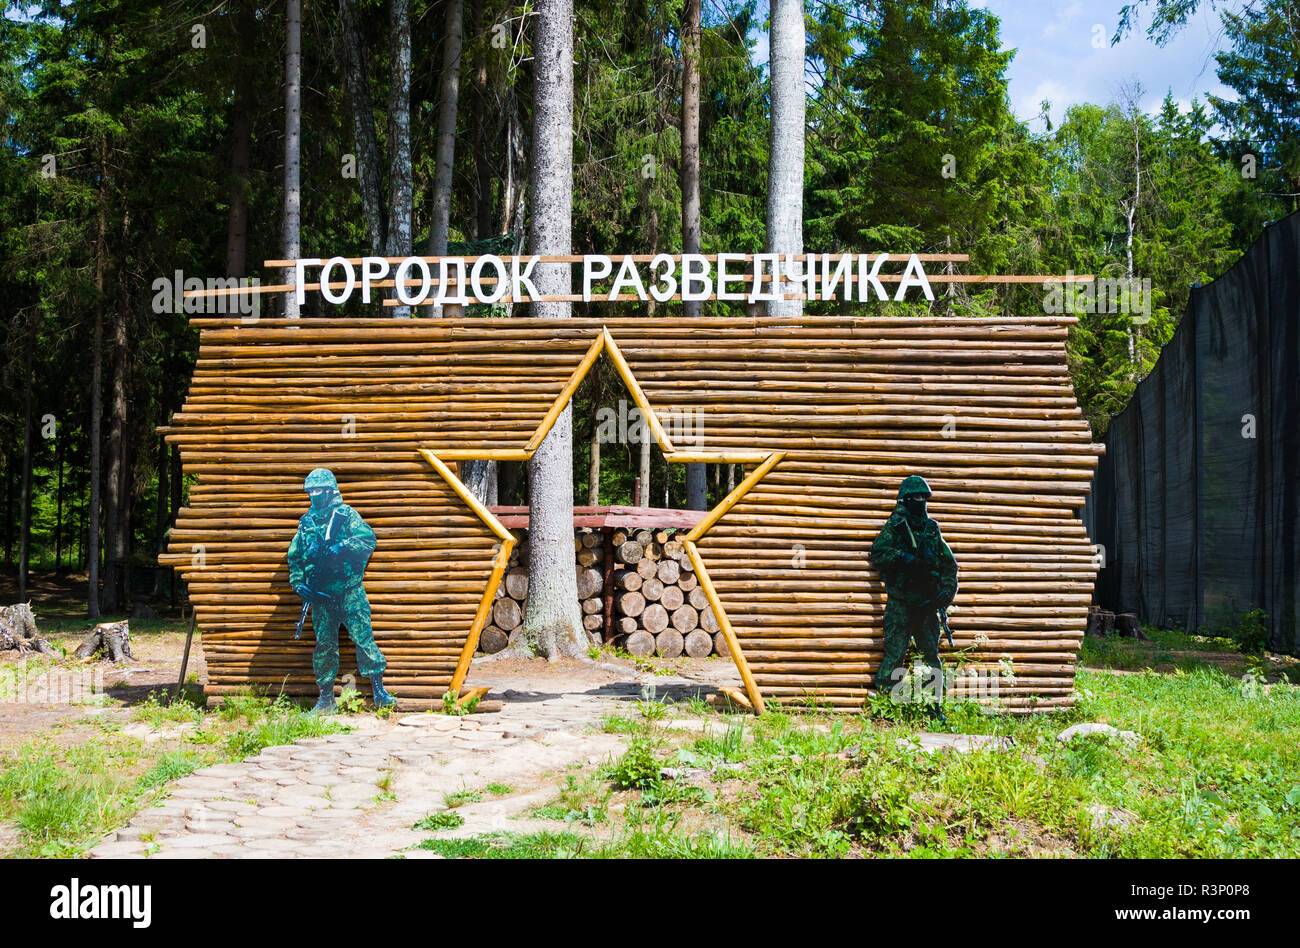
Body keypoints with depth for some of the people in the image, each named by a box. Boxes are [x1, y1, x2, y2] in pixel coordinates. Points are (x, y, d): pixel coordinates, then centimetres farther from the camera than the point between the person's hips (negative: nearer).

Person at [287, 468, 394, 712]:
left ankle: (379, 691, -5)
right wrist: (298, 583, 7)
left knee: (362, 637, -9)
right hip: (320, 594, 4)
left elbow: (368, 539, -11)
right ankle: (326, 697, 13)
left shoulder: (346, 514, 1)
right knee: (324, 644, 6)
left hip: (349, 590, -4)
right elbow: (294, 557, 19)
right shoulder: (306, 522, 13)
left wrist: (341, 547, -22)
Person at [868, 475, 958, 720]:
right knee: (894, 654, -7)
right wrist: (905, 558, -21)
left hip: (927, 603, 4)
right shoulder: (894, 526, 1)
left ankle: (933, 708, 12)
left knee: (932, 656, 5)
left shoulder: (932, 529, 13)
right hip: (900, 603, -4)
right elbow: (877, 553, -10)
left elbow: (949, 563, 16)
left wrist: (947, 590, 2)